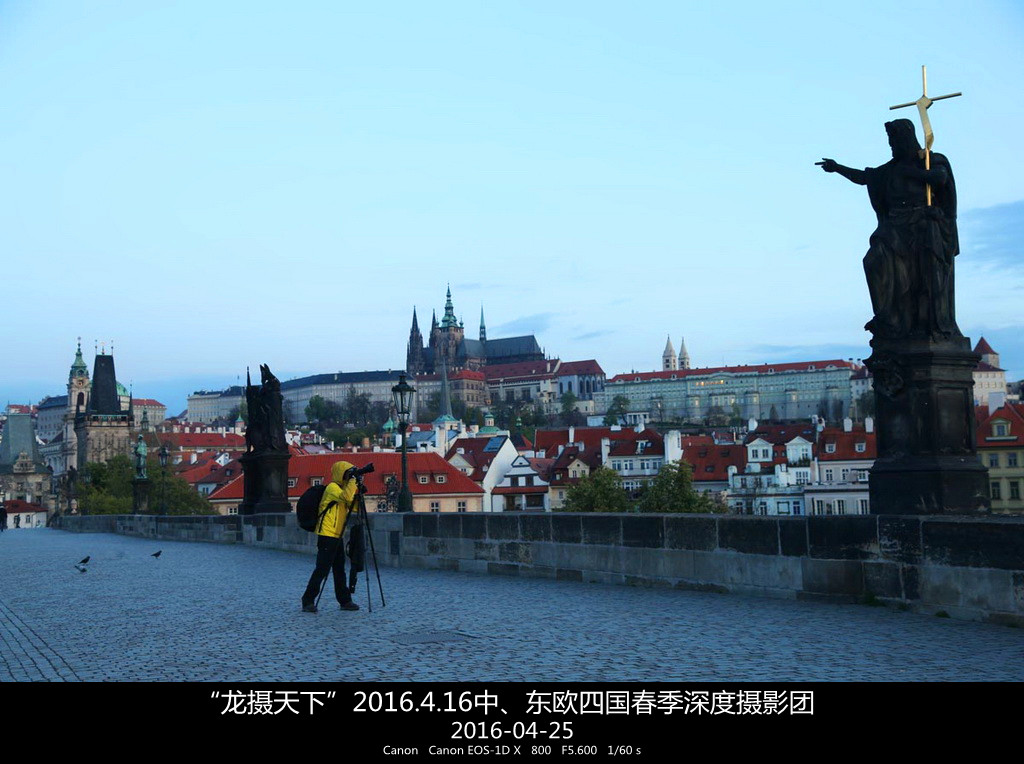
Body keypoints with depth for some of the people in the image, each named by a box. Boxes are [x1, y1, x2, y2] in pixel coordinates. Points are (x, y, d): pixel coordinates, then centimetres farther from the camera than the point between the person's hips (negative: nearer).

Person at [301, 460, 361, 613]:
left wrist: (356, 491, 2)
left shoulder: (342, 488, 18)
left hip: (337, 536, 9)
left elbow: (353, 508, 15)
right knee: (322, 569, -9)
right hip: (327, 535, -9)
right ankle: (308, 601, -4)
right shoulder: (332, 487, -10)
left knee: (339, 570, 11)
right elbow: (346, 497, -28)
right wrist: (353, 481, -19)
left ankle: (345, 601, 15)